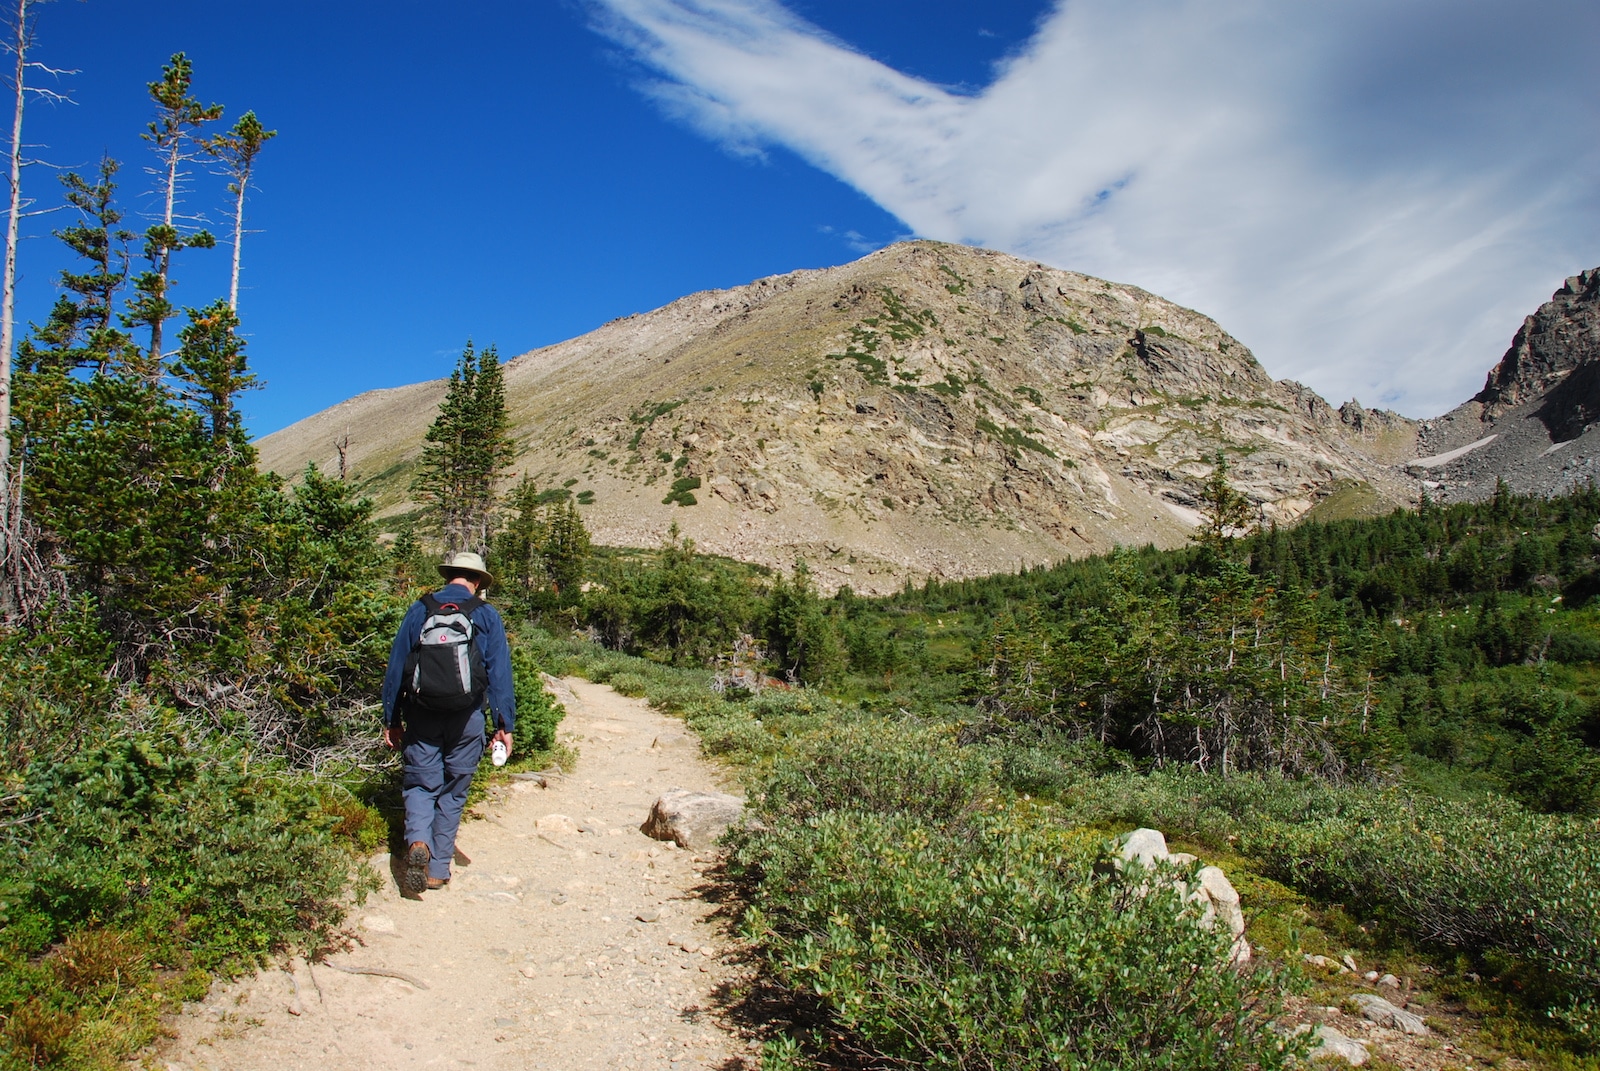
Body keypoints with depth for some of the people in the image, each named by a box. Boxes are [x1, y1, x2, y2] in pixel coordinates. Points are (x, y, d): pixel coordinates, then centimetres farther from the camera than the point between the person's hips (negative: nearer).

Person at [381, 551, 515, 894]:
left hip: (421, 716, 0)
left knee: (420, 785, 9)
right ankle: (438, 869, 15)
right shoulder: (487, 616, -1)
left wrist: (391, 719, 11)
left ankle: (418, 841, -18)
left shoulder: (419, 609, 3)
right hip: (466, 720, 0)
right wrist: (504, 724, -1)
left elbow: (396, 666, 4)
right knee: (453, 792, 11)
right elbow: (499, 673, -4)